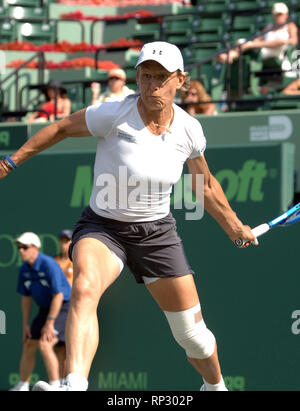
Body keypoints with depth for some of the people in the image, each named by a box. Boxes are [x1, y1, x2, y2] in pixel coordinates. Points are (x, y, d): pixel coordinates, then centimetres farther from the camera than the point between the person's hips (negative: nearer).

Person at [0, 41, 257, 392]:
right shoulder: (113, 114, -17)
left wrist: (233, 225, 25)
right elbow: (62, 128, 0)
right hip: (102, 228, -3)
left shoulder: (189, 129, -6)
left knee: (192, 334, 5)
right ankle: (74, 386, -54)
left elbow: (205, 185, 14)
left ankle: (215, 386, 38)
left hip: (157, 233, 3)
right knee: (84, 288, -36)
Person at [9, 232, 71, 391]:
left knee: (44, 345, -23)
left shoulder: (49, 265, -25)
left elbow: (58, 296, -25)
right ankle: (22, 386, 23)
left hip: (63, 308, -8)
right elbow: (26, 297, 9)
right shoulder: (24, 269, -1)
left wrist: (49, 323, -24)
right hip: (45, 308, 8)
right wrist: (25, 325, 7)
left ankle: (55, 386, -16)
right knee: (29, 346, 9)